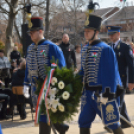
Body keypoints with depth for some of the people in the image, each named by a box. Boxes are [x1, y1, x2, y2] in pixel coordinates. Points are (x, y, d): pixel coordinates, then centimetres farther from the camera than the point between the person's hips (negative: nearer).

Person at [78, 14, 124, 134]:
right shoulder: (85, 49, 11)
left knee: (113, 124, 0)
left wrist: (108, 95, -18)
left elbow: (111, 73, -15)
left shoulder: (105, 49, -12)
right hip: (88, 92, 7)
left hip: (102, 92, -7)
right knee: (83, 123, 9)